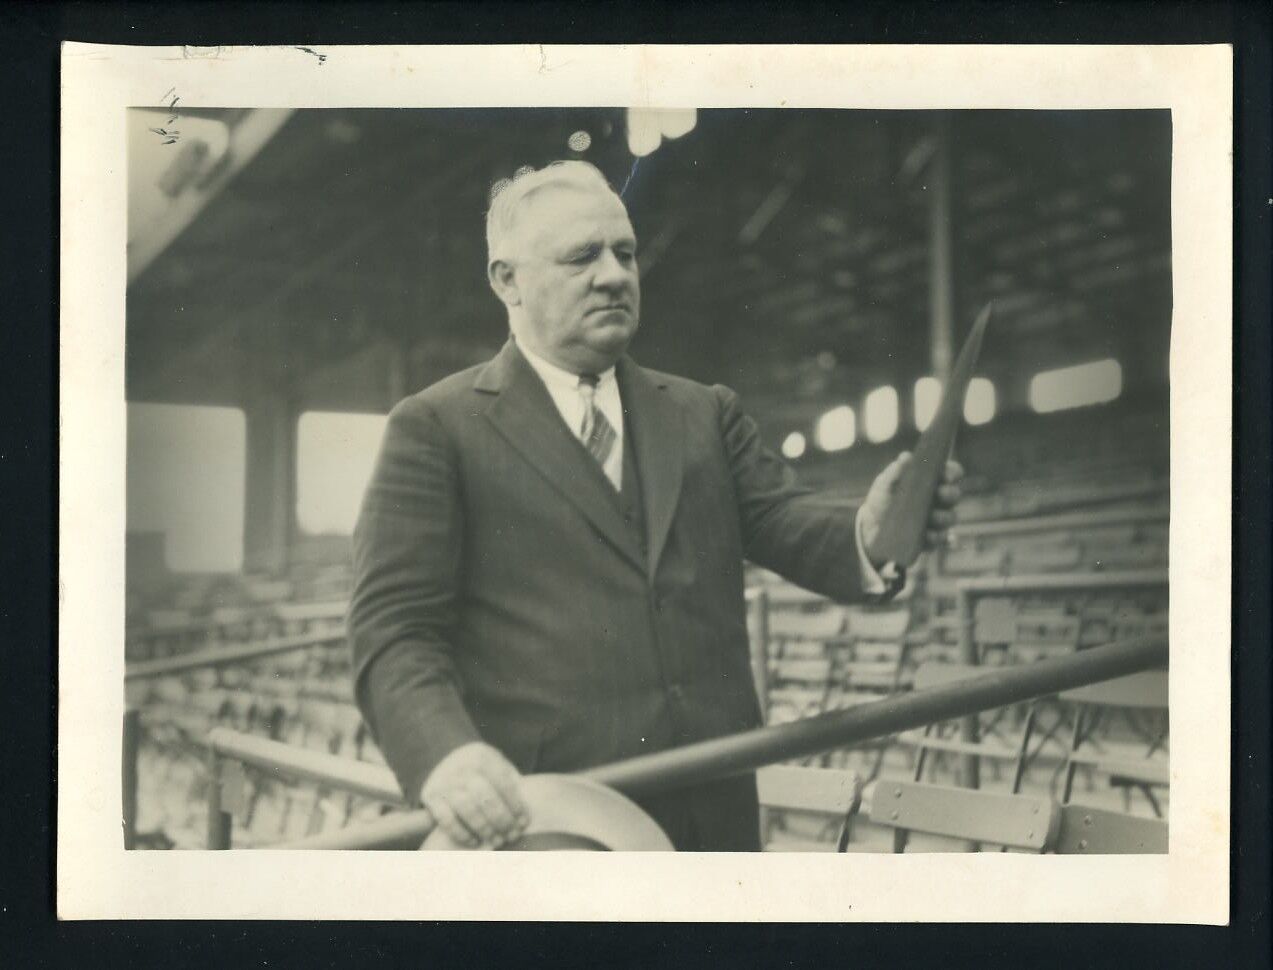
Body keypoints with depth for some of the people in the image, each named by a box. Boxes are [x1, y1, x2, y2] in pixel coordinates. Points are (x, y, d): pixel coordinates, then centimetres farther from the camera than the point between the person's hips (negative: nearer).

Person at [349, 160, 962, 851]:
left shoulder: (706, 414, 16)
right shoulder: (436, 429, 0)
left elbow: (781, 520, 3)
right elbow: (393, 632, -7)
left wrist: (868, 534, -21)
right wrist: (445, 752, -27)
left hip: (714, 814, 5)